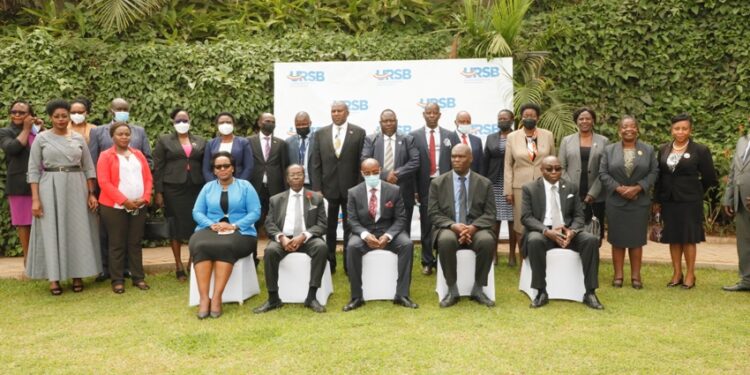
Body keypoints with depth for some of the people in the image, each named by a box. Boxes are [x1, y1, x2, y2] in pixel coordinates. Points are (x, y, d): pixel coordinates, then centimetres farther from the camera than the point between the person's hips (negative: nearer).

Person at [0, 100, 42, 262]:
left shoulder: (37, 131, 15)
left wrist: (42, 129, -2)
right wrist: (26, 129, -6)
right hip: (20, 185, -3)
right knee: (24, 222, 3)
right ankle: (28, 255, 12)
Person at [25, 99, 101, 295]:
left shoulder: (78, 138, 6)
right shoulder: (41, 138, 1)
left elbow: (89, 168, 9)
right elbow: (33, 170, -1)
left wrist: (92, 194, 1)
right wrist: (35, 199, -9)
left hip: (76, 189, 2)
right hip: (50, 189, -2)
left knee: (78, 231, 4)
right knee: (51, 232, 1)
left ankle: (78, 275, 14)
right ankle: (54, 278, 9)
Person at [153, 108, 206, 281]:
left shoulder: (200, 141, 11)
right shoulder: (164, 140, 5)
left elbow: (205, 166, 10)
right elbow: (158, 168, 1)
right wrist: (158, 192, -6)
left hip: (196, 189, 2)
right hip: (173, 189, -2)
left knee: (197, 225, -1)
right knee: (176, 226, 2)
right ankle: (179, 265, 10)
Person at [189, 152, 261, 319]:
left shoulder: (245, 186, 8)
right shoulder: (208, 187, 17)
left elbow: (255, 212, -2)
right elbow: (197, 212, 8)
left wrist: (234, 225, -14)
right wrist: (211, 224, -12)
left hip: (239, 232, -3)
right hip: (210, 229, 3)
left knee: (225, 246, -36)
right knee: (200, 245, -31)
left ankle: (216, 298, -36)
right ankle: (204, 298, -34)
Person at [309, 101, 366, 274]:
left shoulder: (359, 132, 1)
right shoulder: (321, 133, 6)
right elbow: (315, 163, 4)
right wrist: (317, 188, -4)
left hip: (351, 188, -1)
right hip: (328, 188, 2)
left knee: (350, 228, 6)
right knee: (329, 228, 7)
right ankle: (329, 263, 17)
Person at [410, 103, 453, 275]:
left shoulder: (449, 135, 6)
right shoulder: (415, 135, 2)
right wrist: (413, 188, -5)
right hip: (425, 185, -1)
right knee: (426, 225, 5)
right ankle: (427, 262, 14)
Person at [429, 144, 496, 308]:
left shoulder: (485, 183, 7)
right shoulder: (437, 183, 5)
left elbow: (490, 214, 1)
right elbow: (434, 214, 0)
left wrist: (473, 227, -19)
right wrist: (453, 225, -19)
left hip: (476, 229, 1)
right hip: (448, 228, -1)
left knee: (487, 241, -32)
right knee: (446, 241, -35)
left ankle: (477, 289, -14)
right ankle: (452, 290, -18)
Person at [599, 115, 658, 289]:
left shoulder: (648, 150, 6)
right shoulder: (609, 150, 4)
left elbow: (653, 173, 0)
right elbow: (603, 173, -1)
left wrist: (637, 188, -13)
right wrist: (618, 188, -14)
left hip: (640, 202, 0)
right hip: (615, 201, 0)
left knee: (636, 239, 3)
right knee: (617, 239, 3)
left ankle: (636, 276, 11)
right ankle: (618, 275, 10)